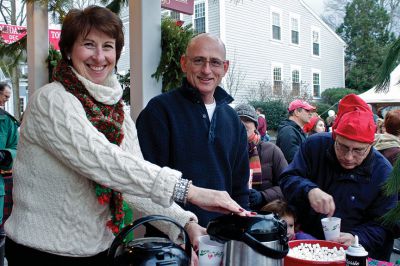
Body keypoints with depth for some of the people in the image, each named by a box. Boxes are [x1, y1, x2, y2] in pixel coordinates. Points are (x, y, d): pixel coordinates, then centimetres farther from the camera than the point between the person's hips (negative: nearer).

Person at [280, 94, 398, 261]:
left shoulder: (384, 173, -9)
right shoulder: (315, 145, -7)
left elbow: (382, 226, -5)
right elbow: (288, 179, -9)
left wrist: (356, 238, -25)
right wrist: (309, 190, -30)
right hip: (305, 234, 0)